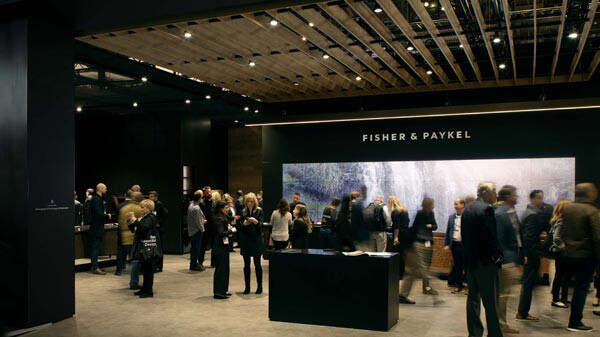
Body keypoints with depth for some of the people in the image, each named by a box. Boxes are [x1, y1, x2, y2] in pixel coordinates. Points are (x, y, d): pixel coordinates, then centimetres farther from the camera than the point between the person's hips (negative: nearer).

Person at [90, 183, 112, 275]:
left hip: (98, 227, 10)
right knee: (96, 247, -6)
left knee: (96, 247, 14)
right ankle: (95, 268, -2)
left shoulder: (98, 199, 14)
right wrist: (108, 216, -9)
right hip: (97, 228, -10)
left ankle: (94, 266, 20)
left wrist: (106, 216, 2)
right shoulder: (97, 199, -18)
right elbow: (100, 214, -25)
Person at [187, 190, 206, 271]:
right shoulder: (196, 208, -23)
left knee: (193, 247, 17)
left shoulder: (191, 204, 6)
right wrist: (202, 228, -4)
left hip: (191, 230, 9)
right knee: (196, 247, 0)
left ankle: (193, 263, 28)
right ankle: (194, 265, 7)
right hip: (197, 231, -9)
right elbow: (198, 222, -20)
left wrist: (203, 220, 6)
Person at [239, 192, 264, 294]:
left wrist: (255, 221, -30)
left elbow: (261, 225, -11)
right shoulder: (243, 212, 8)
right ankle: (247, 287, 14)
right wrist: (244, 224, -13)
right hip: (245, 241, 3)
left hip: (256, 240, -3)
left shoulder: (259, 211, -2)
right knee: (246, 265, 7)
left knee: (257, 264, 1)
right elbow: (240, 227, 8)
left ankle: (259, 286, 10)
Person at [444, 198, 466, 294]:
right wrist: (446, 244, 7)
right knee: (457, 266, 11)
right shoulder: (451, 217, 10)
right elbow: (448, 231, 12)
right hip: (455, 244, 5)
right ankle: (458, 286, 21)